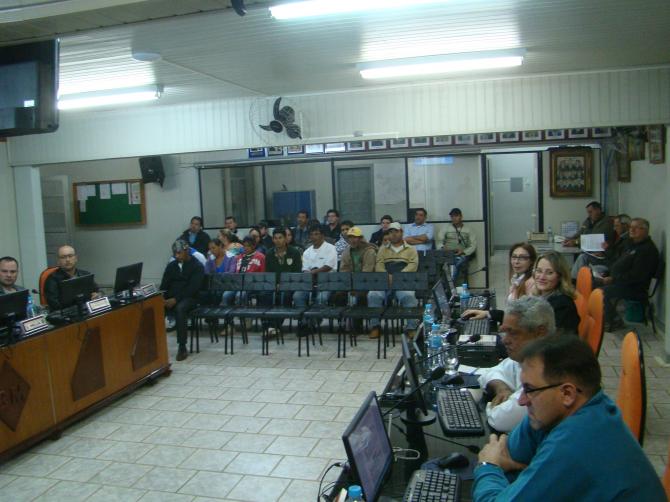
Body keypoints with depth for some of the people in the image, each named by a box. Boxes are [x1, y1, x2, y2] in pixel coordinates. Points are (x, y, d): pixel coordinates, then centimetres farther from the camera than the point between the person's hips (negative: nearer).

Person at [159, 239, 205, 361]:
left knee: (180, 308, -38)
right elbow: (164, 286, 14)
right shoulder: (171, 266, 18)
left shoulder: (197, 266, 1)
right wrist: (163, 299, -8)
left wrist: (176, 299, -21)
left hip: (188, 298, -5)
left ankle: (182, 347, -32)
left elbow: (193, 288, -10)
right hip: (170, 298, 5)